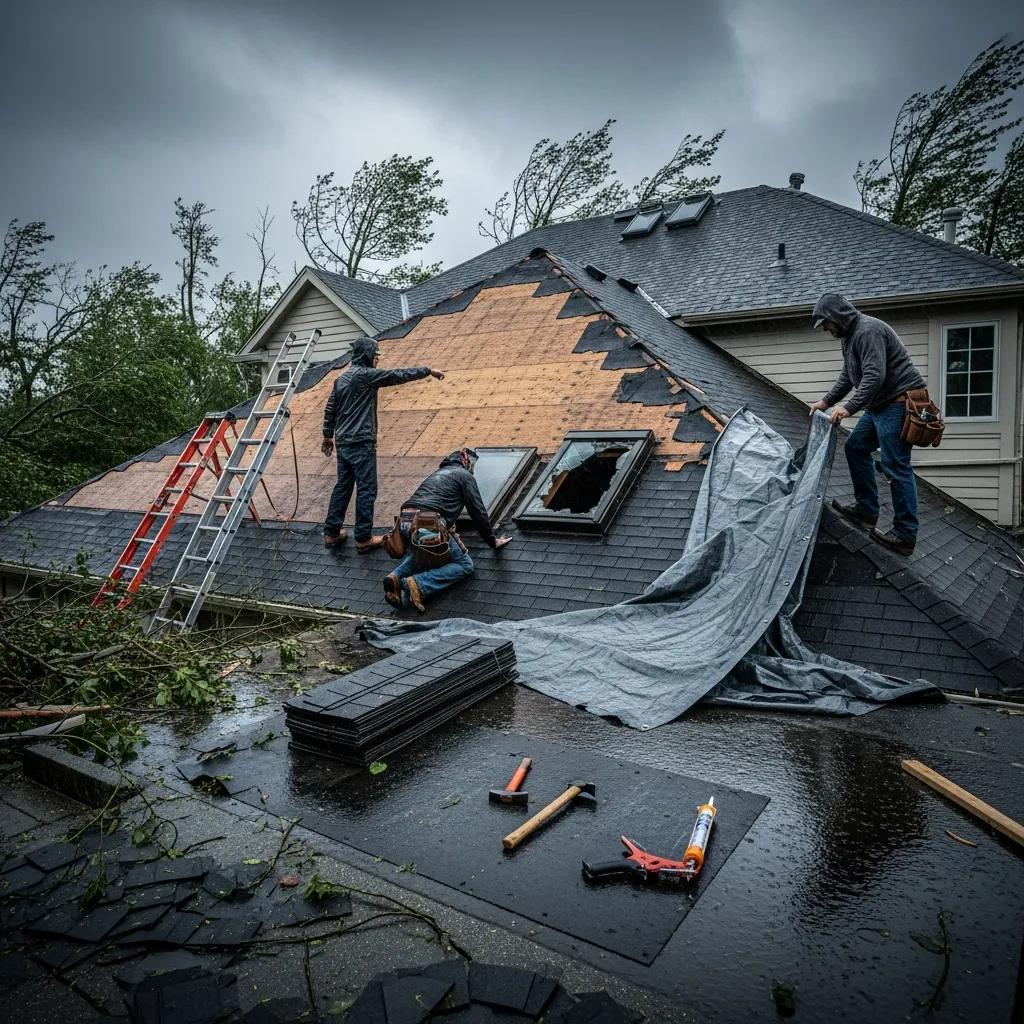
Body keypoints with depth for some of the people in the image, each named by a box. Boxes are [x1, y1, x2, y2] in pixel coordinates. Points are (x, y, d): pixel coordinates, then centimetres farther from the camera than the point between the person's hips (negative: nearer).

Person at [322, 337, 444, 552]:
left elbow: (329, 408, 19)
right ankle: (364, 538, 0)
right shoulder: (367, 374, -10)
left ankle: (331, 533, 16)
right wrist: (429, 370, 1)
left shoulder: (342, 378, 15)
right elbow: (400, 375, -9)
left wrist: (328, 435, 28)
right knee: (366, 490, -3)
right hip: (361, 443, -9)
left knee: (342, 486, 13)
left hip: (342, 442, 9)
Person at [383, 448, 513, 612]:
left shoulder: (437, 473, 32)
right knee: (465, 565, 6)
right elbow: (478, 512, 8)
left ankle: (396, 577, 7)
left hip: (404, 521, 8)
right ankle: (419, 584, -14)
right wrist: (493, 541, 17)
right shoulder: (465, 476, 11)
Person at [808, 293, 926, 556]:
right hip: (880, 404, 11)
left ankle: (905, 535, -9)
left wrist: (849, 407, -30)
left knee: (896, 466, -12)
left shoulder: (868, 331, -17)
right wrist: (827, 401, 18)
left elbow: (875, 376, -27)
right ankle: (866, 509, 22)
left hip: (899, 402, -11)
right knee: (856, 447, 16)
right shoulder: (851, 336, 17)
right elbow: (847, 376, 25)